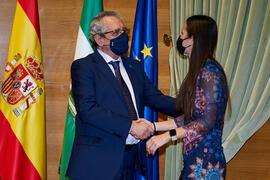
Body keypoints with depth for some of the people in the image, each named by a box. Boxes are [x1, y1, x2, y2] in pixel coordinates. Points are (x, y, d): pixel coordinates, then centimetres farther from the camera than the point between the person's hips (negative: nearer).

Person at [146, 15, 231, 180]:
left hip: (205, 161, -8)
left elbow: (208, 121, -19)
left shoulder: (209, 72, -15)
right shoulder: (197, 72, 14)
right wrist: (153, 126, 10)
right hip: (194, 158, 8)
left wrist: (168, 136, -19)